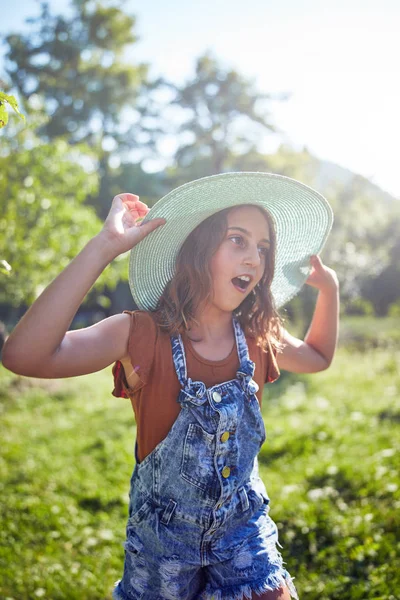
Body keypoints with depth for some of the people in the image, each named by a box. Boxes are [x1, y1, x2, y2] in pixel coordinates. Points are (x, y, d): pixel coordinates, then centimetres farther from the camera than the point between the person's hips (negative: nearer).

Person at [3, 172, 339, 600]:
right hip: (164, 533, -2)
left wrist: (329, 287, -2)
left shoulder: (260, 338, -9)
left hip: (242, 525, 3)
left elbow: (318, 358, 14)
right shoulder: (141, 336, -24)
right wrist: (104, 247, -41)